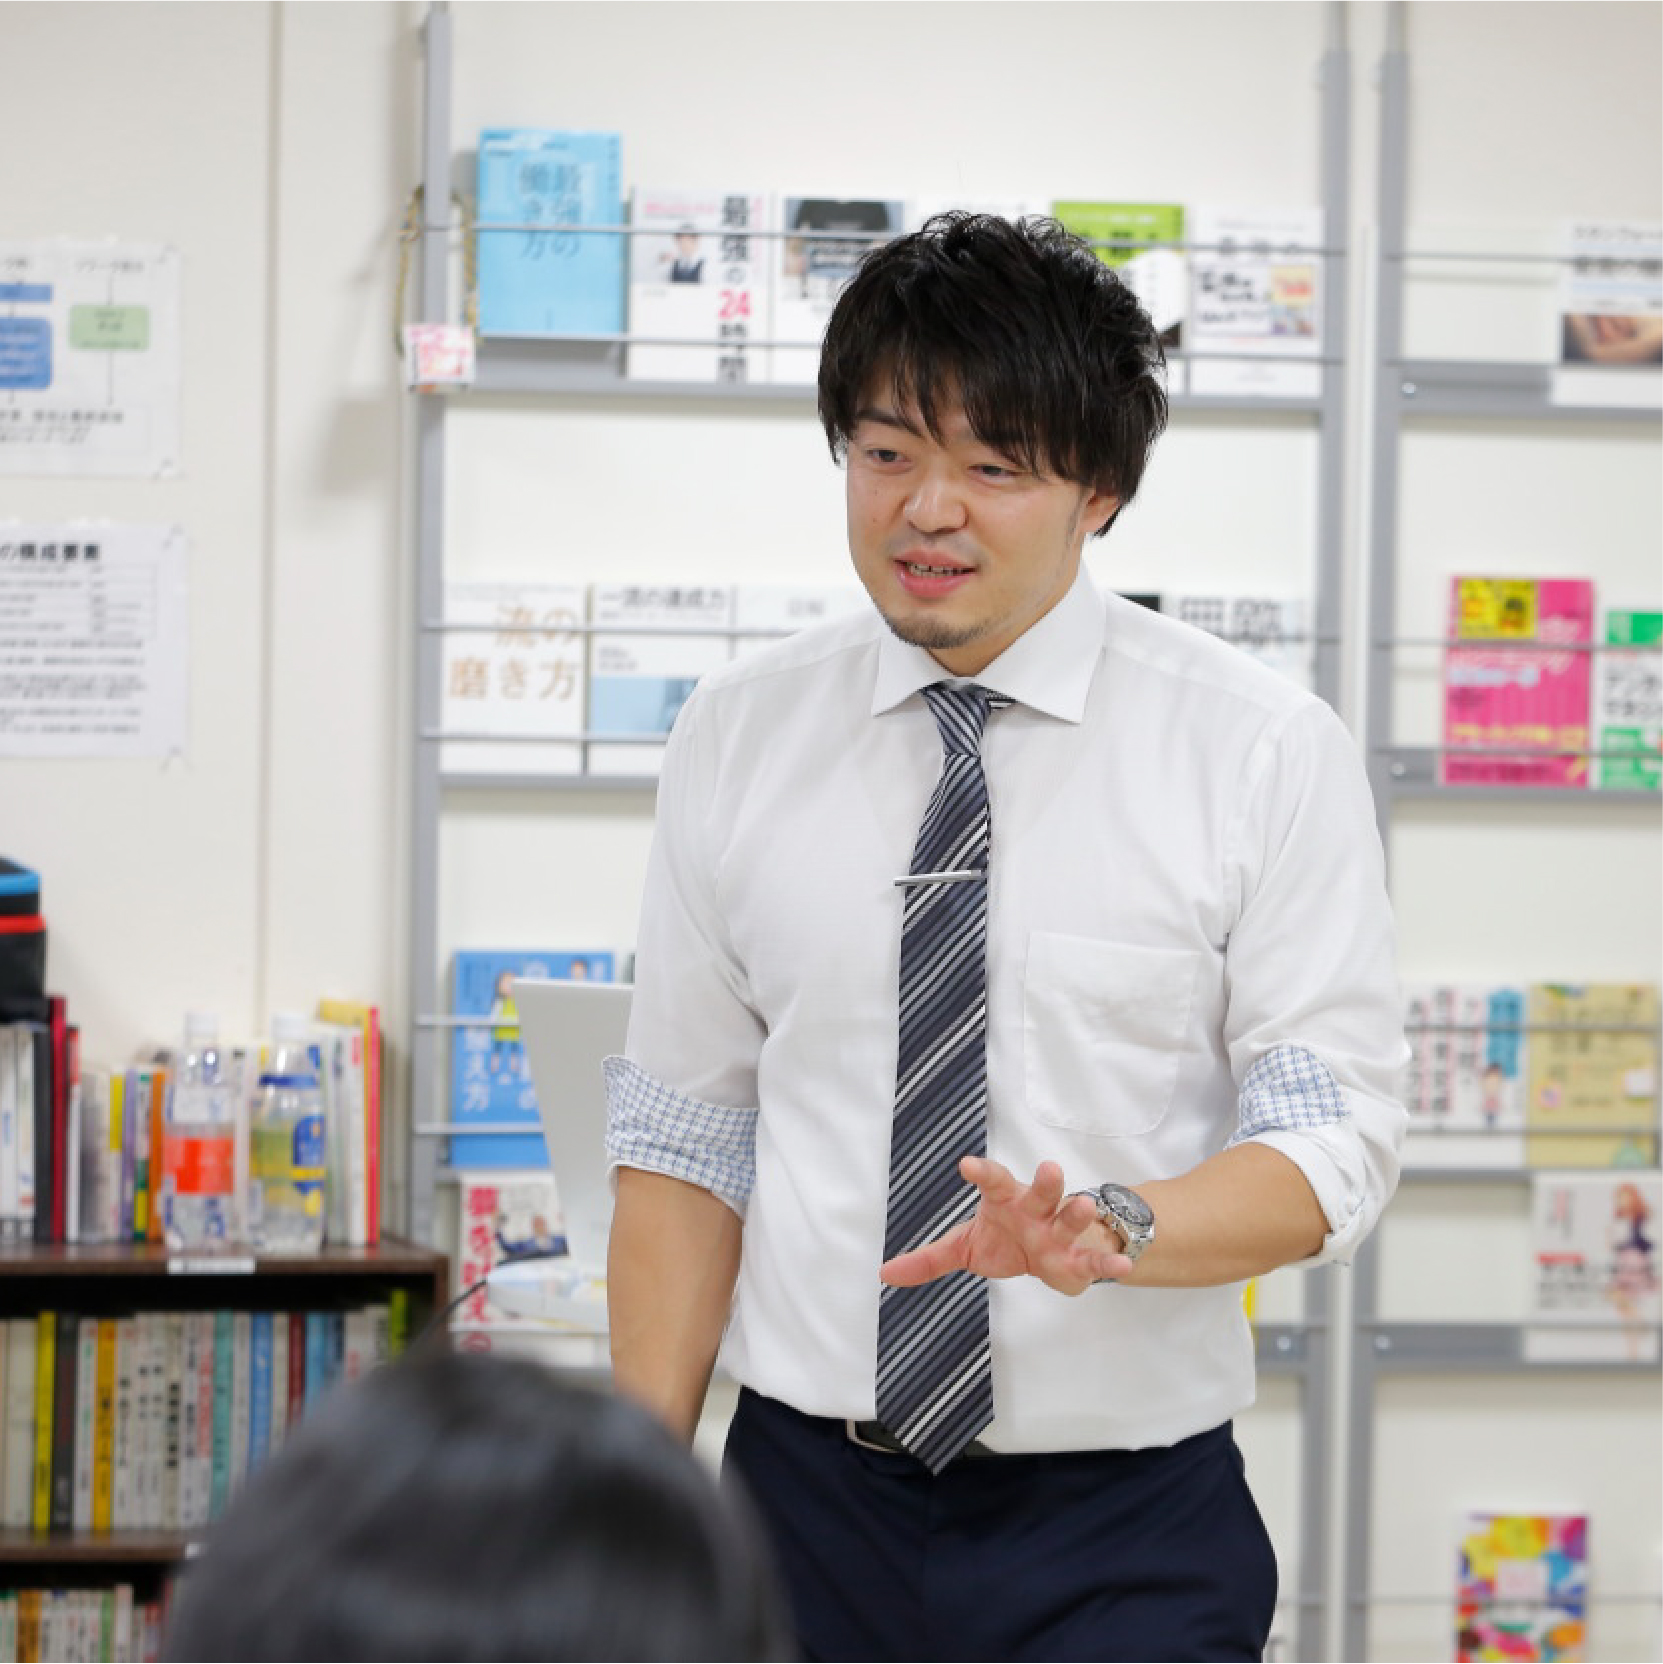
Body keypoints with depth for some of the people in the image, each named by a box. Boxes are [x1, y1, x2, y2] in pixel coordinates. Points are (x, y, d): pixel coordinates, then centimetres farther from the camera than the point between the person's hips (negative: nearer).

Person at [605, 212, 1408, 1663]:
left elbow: (1334, 1138, -8)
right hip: (809, 1503, 2)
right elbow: (683, 1137, 4)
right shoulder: (736, 739, 3)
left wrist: (1109, 1228, -26)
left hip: (1129, 1540, -2)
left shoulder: (1265, 752, -5)